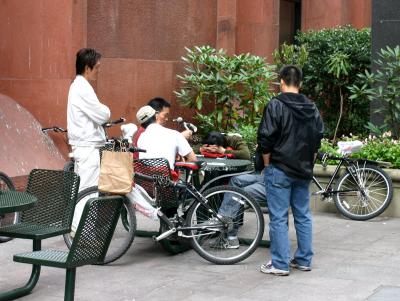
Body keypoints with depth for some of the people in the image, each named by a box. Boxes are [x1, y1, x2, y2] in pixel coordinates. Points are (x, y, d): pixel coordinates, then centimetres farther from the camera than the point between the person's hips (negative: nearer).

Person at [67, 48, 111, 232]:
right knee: (88, 189, -7)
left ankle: (77, 226, 22)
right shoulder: (83, 88, -18)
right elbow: (102, 115, -18)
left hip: (81, 145, 11)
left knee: (80, 187, 15)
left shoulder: (77, 86, 15)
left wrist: (102, 113, 5)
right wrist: (106, 111, 2)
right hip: (88, 146, -11)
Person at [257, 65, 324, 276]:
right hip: (303, 171, 6)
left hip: (280, 171, -6)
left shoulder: (276, 105, -12)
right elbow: (318, 139, 14)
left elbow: (266, 139, -14)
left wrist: (267, 164, 0)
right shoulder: (312, 108, 8)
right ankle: (304, 260, 19)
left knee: (278, 218, -2)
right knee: (303, 216, 13)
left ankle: (280, 264, 0)